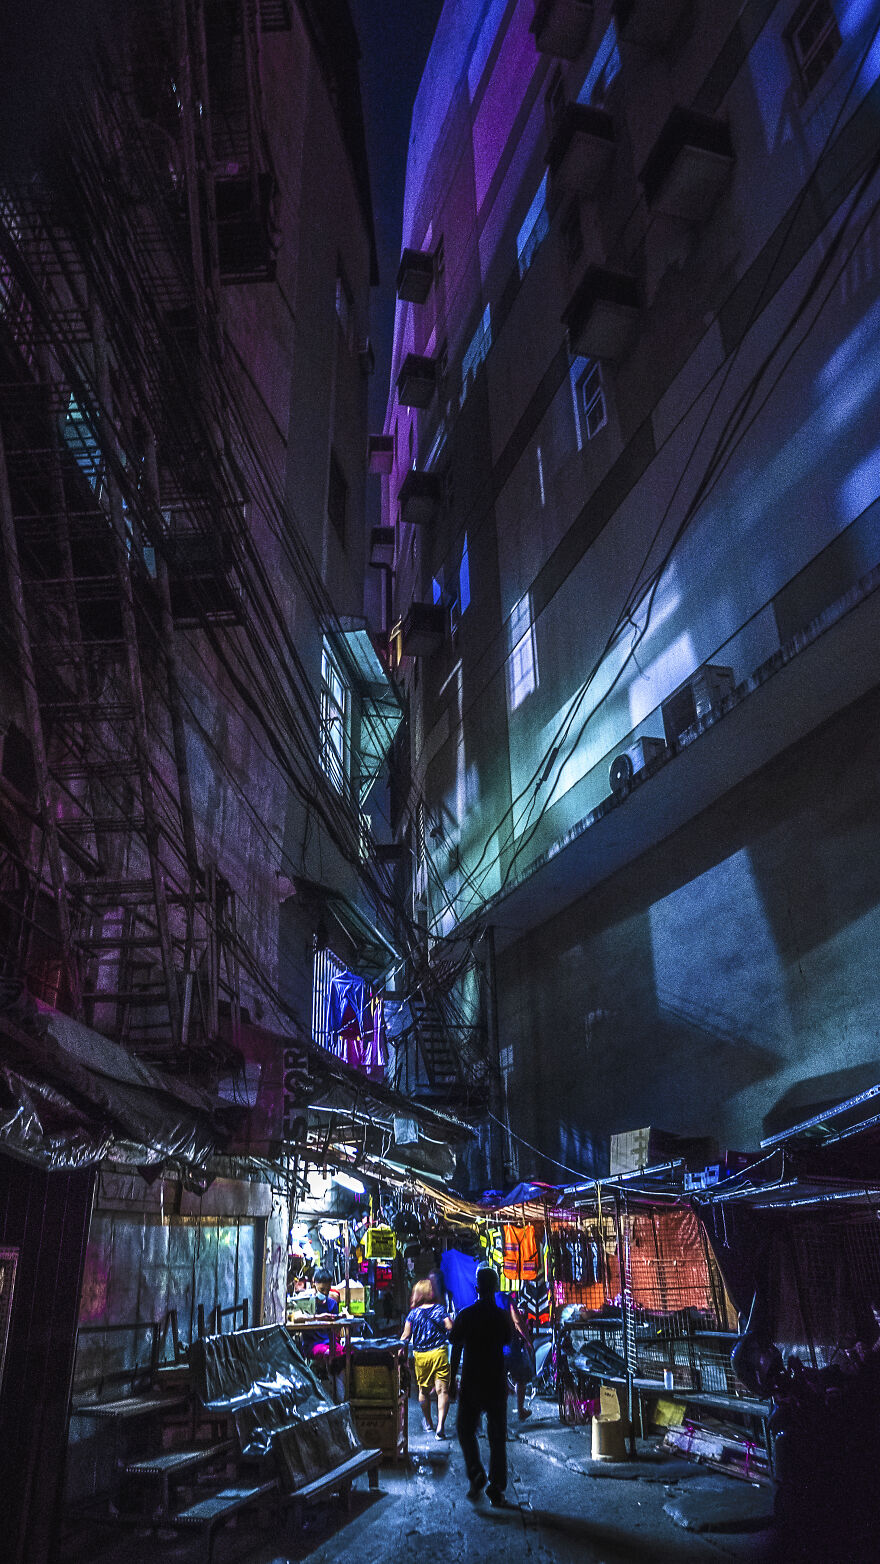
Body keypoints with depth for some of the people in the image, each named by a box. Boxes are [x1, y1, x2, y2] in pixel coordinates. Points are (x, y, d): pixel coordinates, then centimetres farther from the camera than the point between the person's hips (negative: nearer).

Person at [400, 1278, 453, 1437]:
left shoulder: (413, 1313, 1)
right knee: (442, 1390, -1)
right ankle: (440, 1425, -14)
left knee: (424, 1390, 17)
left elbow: (406, 1336, 1)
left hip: (420, 1355, 2)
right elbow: (450, 1327, -10)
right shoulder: (439, 1309, -2)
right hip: (439, 1353, -2)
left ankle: (428, 1424, 30)